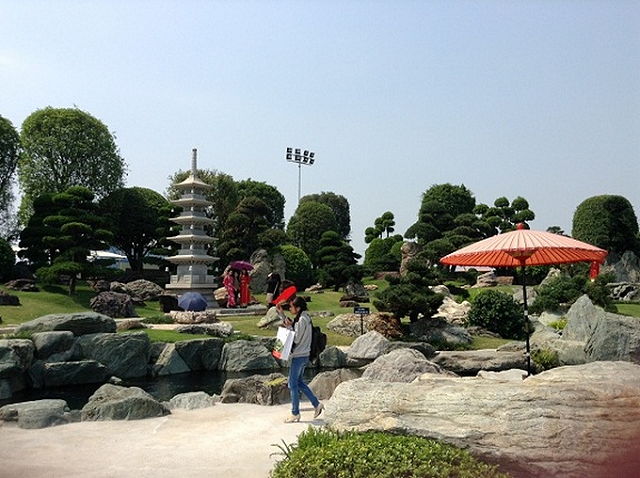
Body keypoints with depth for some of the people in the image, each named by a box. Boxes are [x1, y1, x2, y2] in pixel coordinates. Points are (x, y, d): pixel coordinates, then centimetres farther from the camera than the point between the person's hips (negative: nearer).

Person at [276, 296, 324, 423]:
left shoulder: (302, 320, -20)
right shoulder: (303, 318, 9)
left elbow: (296, 339, -20)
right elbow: (289, 324, 19)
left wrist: (289, 327, -19)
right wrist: (281, 313, 11)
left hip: (298, 357, -10)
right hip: (303, 355, 10)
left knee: (293, 385, 1)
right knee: (299, 382, 20)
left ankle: (295, 414, 11)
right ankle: (317, 404, 22)